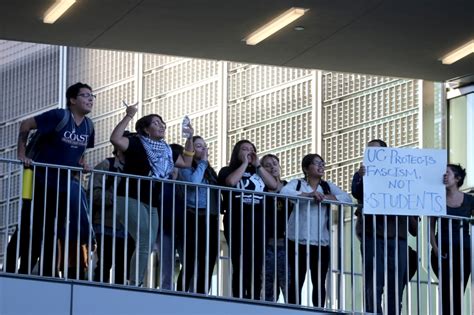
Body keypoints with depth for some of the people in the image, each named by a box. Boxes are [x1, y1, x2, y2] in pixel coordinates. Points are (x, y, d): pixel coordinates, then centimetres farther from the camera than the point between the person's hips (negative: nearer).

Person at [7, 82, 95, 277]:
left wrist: (82, 162, 2)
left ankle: (48, 276, 15)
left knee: (52, 232, 10)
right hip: (42, 182, -6)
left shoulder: (88, 126, 4)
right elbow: (25, 125, -12)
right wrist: (22, 154, -14)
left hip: (65, 186, 6)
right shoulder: (60, 116, -16)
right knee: (30, 230, -3)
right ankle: (9, 271, 5)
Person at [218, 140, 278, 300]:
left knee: (256, 267, -1)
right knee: (241, 266, -12)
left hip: (258, 222, 4)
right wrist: (244, 163, 0)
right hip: (237, 222, -4)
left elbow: (274, 185, 8)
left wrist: (257, 165, 7)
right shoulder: (228, 170, 11)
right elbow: (231, 182, -12)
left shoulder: (257, 172, 24)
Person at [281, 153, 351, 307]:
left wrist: (324, 197, -14)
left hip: (321, 242, 3)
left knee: (319, 282, 6)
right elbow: (283, 193, -16)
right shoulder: (297, 184, 3)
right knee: (297, 281, -2)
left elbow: (347, 198, 0)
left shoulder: (328, 186, 13)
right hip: (299, 241, -3)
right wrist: (308, 194, -25)